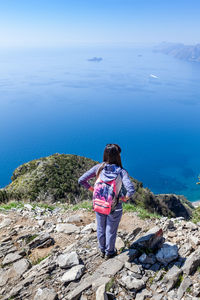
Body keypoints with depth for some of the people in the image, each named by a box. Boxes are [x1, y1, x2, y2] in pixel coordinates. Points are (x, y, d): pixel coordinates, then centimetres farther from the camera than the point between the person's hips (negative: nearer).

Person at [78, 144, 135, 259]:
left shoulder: (99, 168, -15)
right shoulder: (121, 172, -24)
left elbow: (81, 180, -14)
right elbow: (131, 190, -36)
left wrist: (93, 189, -1)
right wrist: (125, 198, -15)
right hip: (114, 208, -3)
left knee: (101, 229, 25)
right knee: (111, 231, 21)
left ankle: (102, 250, 47)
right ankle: (109, 253, 44)